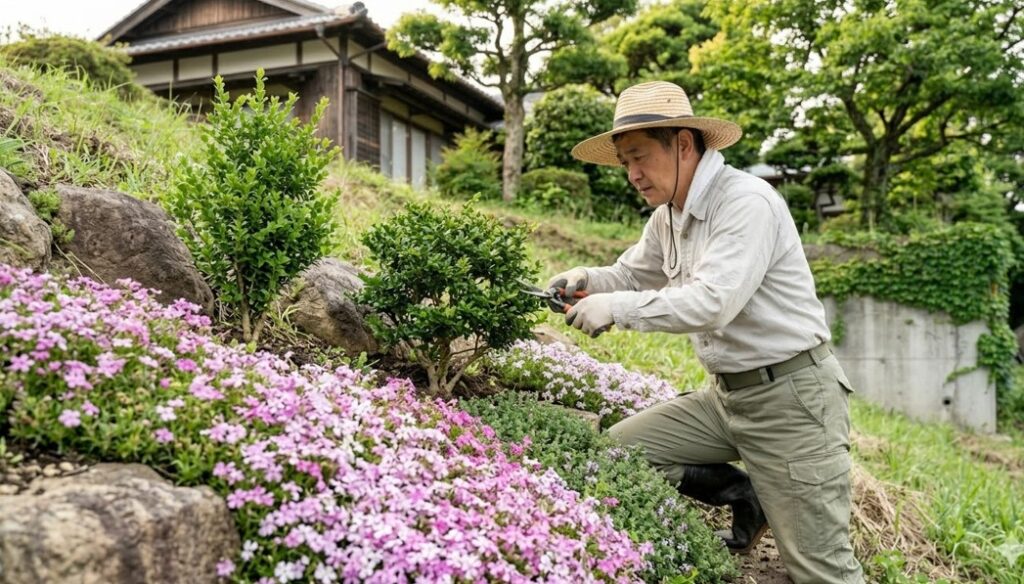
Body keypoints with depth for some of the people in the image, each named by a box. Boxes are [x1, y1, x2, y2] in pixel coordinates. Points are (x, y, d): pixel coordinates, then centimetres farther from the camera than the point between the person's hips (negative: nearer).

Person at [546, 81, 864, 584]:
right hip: (725, 393, 8)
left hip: (789, 396, -8)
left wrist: (617, 307, -25)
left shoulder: (747, 203, -21)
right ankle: (745, 498, 14)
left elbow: (712, 302, -31)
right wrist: (589, 279, -1)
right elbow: (632, 274, 20)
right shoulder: (666, 217, 6)